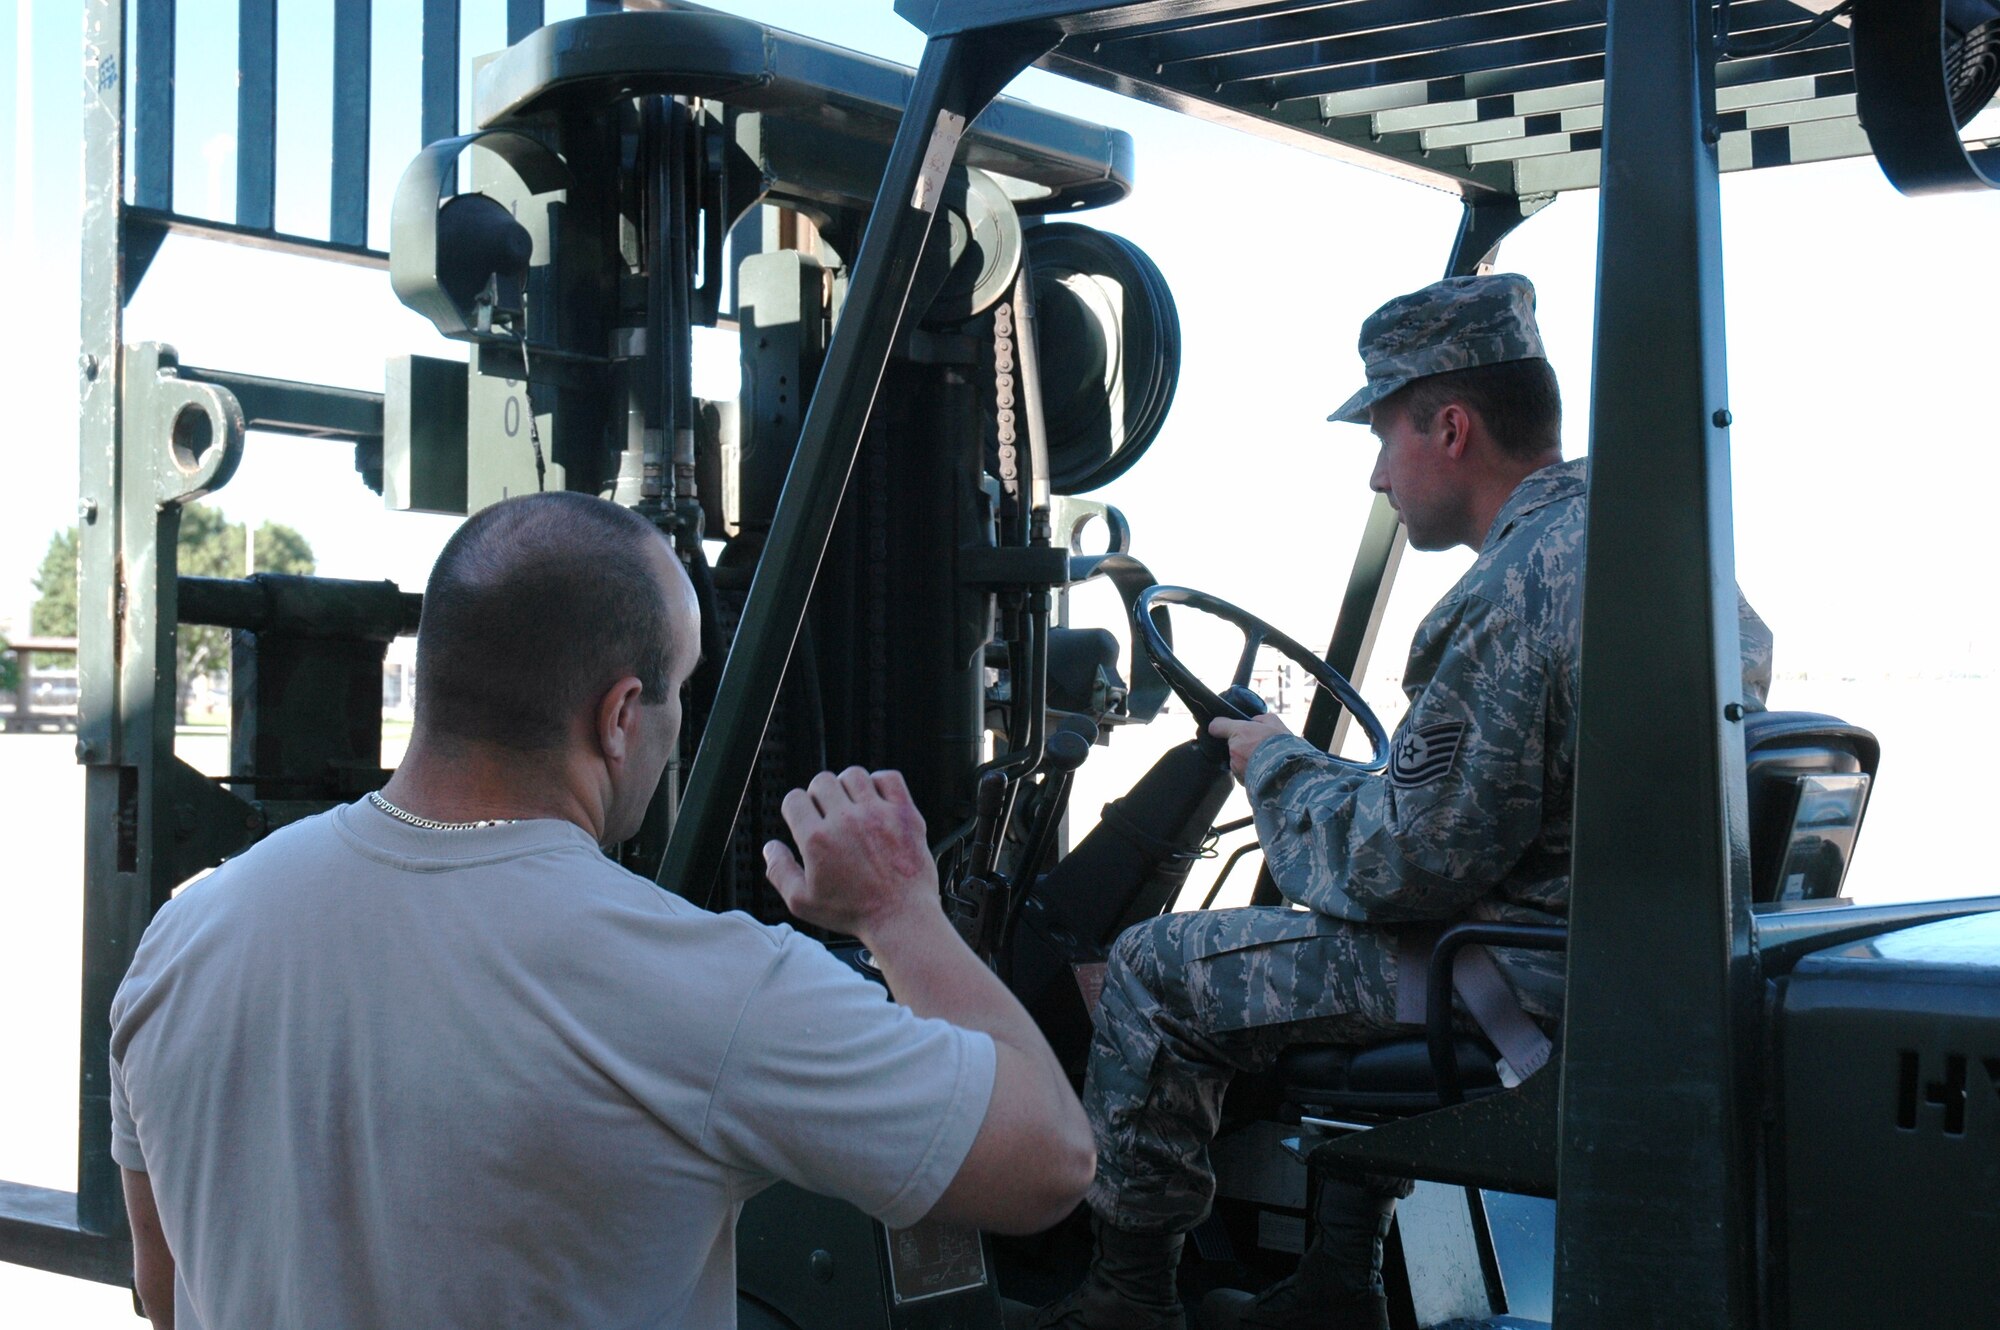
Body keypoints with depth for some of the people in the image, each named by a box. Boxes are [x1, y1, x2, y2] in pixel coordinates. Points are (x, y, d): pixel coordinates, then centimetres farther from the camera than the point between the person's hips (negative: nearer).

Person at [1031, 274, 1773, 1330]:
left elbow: (1404, 868, -21)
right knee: (1348, 942, 35)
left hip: (1534, 980, -10)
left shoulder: (1509, 598, -23)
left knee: (1153, 971, 0)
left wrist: (1277, 764, -2)